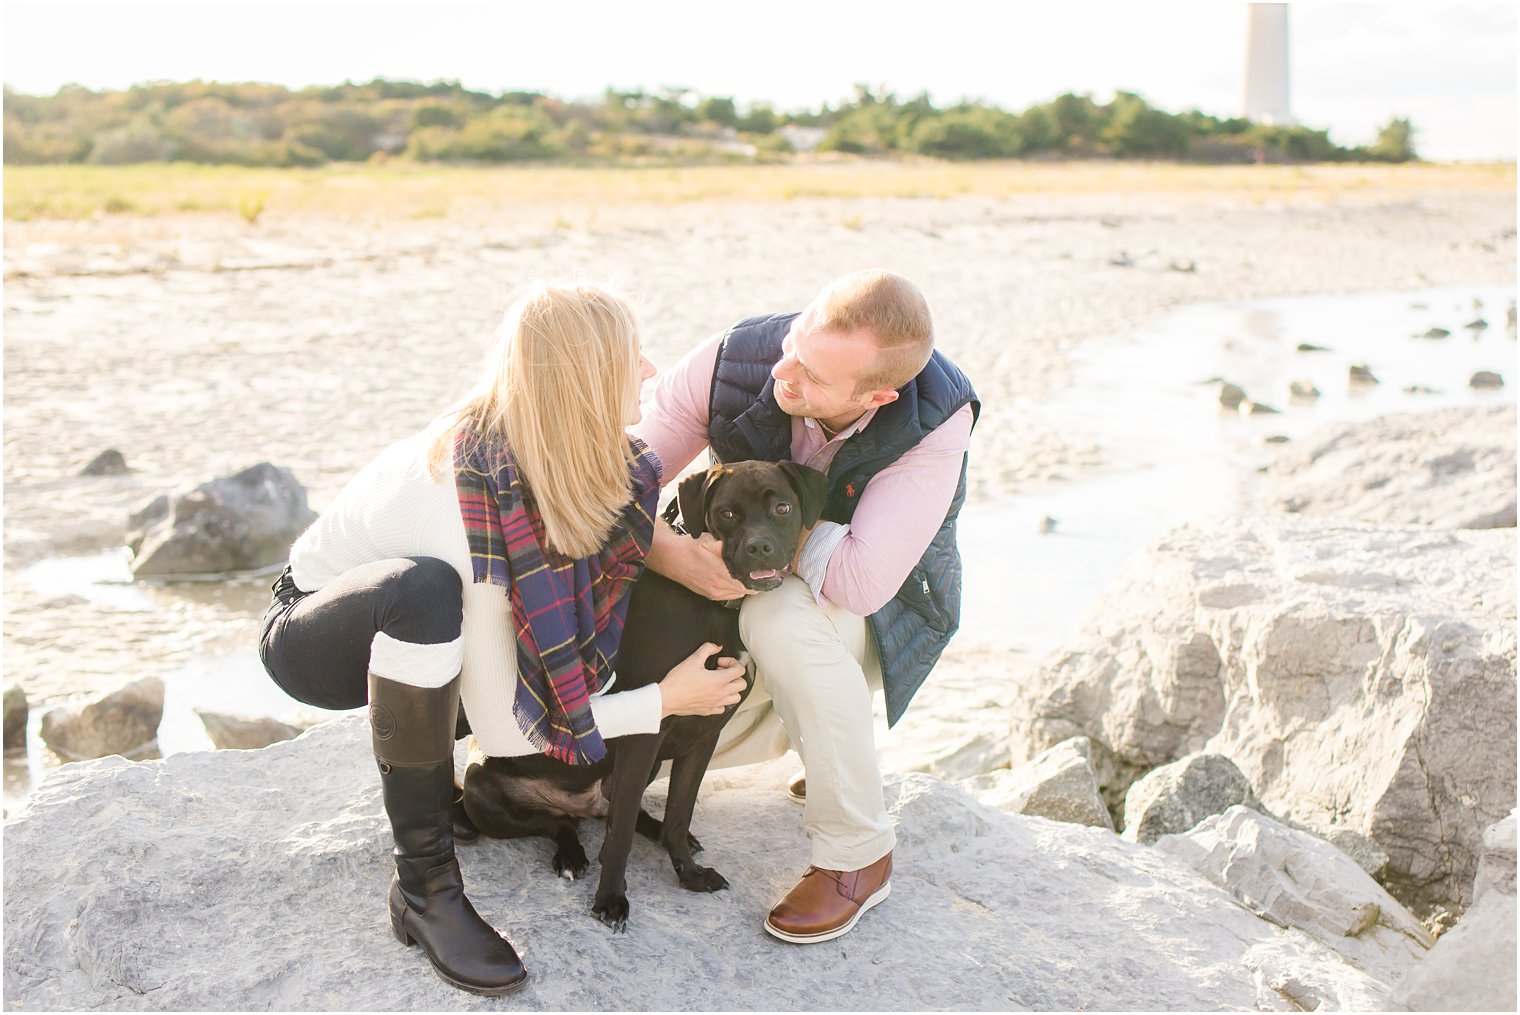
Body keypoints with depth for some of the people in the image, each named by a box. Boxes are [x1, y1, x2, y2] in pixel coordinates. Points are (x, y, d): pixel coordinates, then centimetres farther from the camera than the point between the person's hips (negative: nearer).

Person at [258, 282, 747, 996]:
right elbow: (503, 728, -32)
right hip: (308, 638, -7)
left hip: (395, 629, 7)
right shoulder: (472, 496, -37)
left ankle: (413, 754, 14)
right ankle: (425, 887, -24)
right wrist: (666, 701, -26)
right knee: (426, 589, -40)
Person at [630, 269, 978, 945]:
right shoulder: (732, 360, -27)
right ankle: (818, 721, 30)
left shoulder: (938, 421, -35)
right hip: (758, 587, 4)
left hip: (885, 603, -4)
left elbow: (860, 582, -43)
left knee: (783, 617, -37)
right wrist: (668, 553, -39)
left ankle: (858, 856, -19)